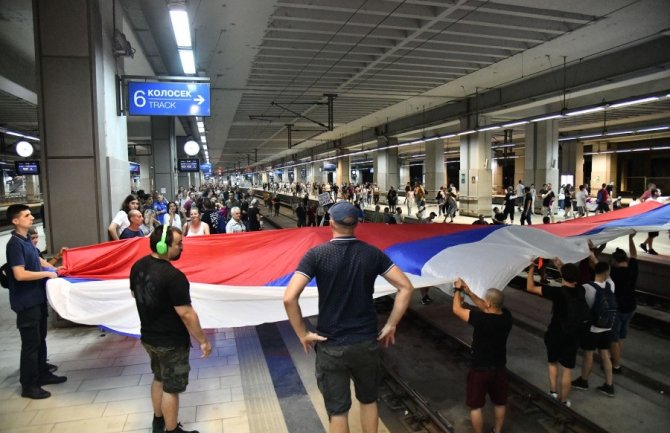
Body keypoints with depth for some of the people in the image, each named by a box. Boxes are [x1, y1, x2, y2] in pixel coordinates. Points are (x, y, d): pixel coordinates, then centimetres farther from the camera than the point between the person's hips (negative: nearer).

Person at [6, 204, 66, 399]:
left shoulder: (27, 240, 8)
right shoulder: (15, 244, -19)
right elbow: (20, 274, -26)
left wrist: (53, 268, 16)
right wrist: (47, 274, -17)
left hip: (37, 298, 9)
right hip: (26, 301, -9)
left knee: (40, 338, 19)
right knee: (30, 343, 0)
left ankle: (43, 374, 33)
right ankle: (29, 386, 12)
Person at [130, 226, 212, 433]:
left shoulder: (138, 266, -5)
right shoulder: (173, 276, -30)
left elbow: (135, 294, 13)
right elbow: (186, 314, -27)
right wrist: (203, 341, -16)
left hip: (148, 336, 8)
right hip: (171, 342, -8)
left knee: (159, 378, 26)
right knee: (171, 388, 9)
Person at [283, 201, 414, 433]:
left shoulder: (316, 254, -13)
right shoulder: (372, 253, -4)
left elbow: (289, 298, -21)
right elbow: (406, 287, -5)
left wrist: (302, 334, -8)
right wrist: (390, 325, 0)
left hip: (331, 345, -2)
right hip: (367, 342, 3)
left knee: (337, 409, 13)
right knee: (368, 400, 24)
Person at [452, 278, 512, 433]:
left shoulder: (481, 319, -30)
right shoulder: (506, 316, -12)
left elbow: (457, 309, -17)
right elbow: (487, 308, 5)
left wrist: (458, 290, -2)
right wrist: (469, 292, 6)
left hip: (480, 370, -6)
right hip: (499, 368, 6)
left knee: (476, 406, 13)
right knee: (500, 404, 25)